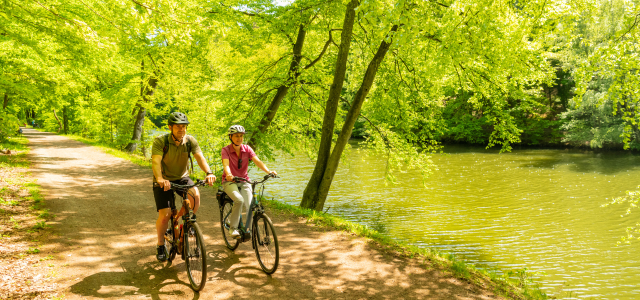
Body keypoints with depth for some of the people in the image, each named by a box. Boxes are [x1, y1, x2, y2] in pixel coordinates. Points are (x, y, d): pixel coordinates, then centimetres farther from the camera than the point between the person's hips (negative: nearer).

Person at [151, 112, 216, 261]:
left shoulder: (190, 140, -11)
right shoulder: (160, 141, -19)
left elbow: (199, 157, -22)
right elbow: (156, 161, -32)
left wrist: (209, 173, -41)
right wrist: (159, 178, -51)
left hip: (182, 178, 2)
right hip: (164, 180, -2)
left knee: (195, 195, -29)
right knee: (164, 215, -13)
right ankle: (160, 245, 13)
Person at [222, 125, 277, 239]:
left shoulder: (247, 149, 0)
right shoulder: (225, 150, -8)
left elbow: (257, 161, -14)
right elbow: (226, 164, -26)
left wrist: (269, 171, -32)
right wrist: (228, 174, -49)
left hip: (244, 181, 3)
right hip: (230, 181, -3)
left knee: (250, 205, -19)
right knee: (239, 200, -32)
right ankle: (233, 228, -17)